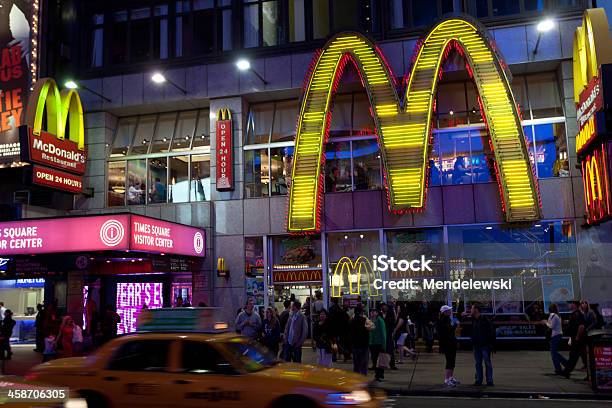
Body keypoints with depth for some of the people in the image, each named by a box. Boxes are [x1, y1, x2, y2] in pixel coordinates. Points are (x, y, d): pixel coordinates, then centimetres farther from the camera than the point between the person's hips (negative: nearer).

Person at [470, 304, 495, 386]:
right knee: (478, 363, 10)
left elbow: (492, 332, -10)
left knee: (488, 363, 0)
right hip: (476, 345, 7)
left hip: (485, 345, -7)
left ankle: (489, 380, 6)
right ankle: (478, 380, 17)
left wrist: (491, 344, -13)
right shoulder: (473, 320, 9)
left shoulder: (485, 320, -10)